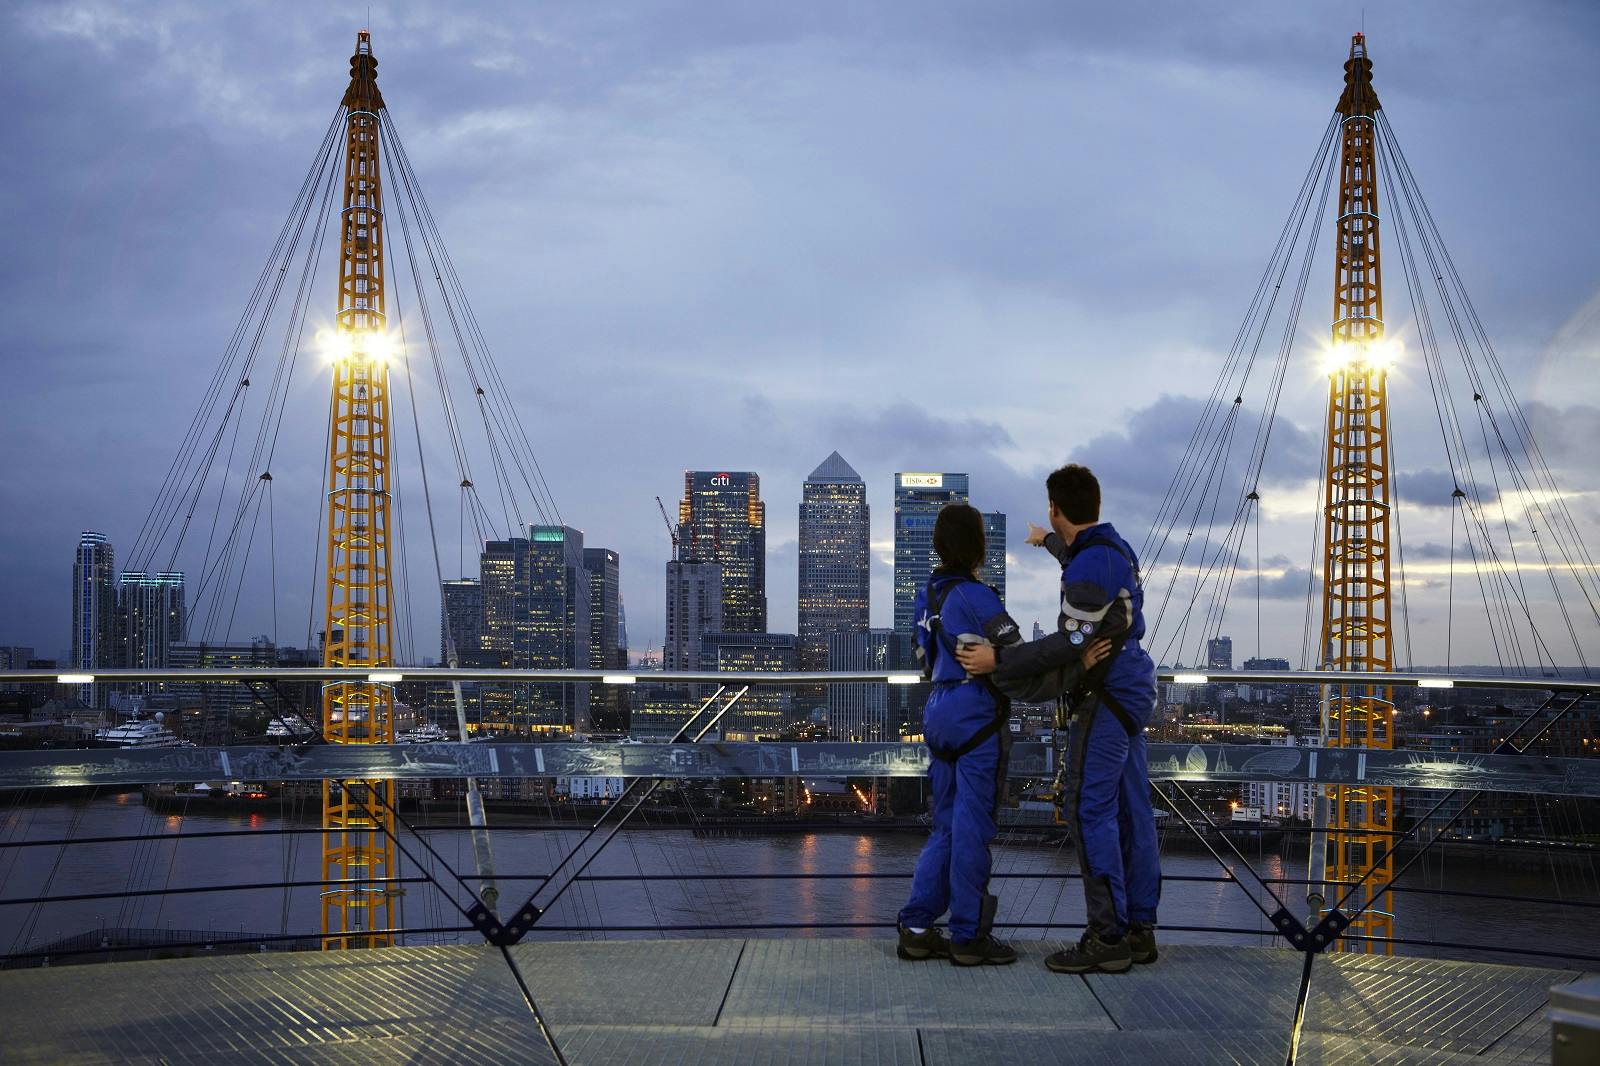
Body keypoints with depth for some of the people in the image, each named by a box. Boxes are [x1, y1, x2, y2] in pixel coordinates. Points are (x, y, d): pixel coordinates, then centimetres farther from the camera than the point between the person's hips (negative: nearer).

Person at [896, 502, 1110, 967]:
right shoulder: (976, 596, -13)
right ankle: (969, 937, 5)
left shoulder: (927, 596, 11)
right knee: (973, 825, -1)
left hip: (939, 712, 8)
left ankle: (916, 928, 12)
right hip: (977, 714, -8)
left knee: (946, 825, 13)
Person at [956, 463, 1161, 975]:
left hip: (1107, 697, -10)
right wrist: (1047, 542, 55)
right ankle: (1139, 929, 15)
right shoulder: (1114, 547, 11)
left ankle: (1108, 938, -8)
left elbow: (1071, 643, -24)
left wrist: (999, 661, -22)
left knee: (1089, 810, -9)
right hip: (1129, 690, 10)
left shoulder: (1090, 566, -20)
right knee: (1132, 809, 10)